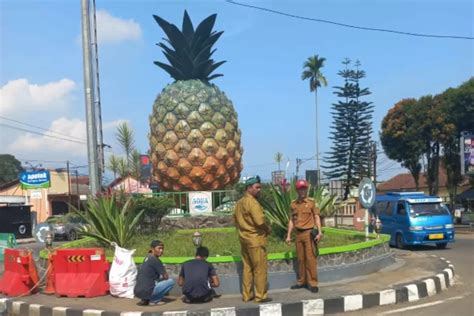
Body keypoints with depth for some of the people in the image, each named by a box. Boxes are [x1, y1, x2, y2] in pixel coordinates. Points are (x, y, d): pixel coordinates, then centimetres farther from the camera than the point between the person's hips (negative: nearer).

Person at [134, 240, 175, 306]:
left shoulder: (146, 259, 15)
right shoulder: (155, 260, -9)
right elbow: (166, 277, -6)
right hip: (146, 291, -9)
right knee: (171, 281, -1)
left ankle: (145, 299, 11)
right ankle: (147, 300, -4)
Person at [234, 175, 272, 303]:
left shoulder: (239, 203, 11)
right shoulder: (252, 202, -17)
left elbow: (236, 221, 18)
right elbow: (260, 221, -24)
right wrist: (268, 229, -7)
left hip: (244, 238, 9)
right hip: (256, 239, -9)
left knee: (247, 267, 14)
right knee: (260, 268, 1)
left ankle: (247, 295, 19)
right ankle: (261, 296, 7)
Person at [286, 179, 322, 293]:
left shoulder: (311, 202, -3)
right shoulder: (293, 204, 8)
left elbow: (316, 217, -5)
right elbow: (292, 220, 12)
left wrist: (319, 232, -15)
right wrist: (288, 235, 10)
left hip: (309, 233, -4)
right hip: (298, 234, 4)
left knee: (310, 258, -3)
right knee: (300, 259, 11)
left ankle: (312, 283, 3)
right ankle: (301, 281, 20)